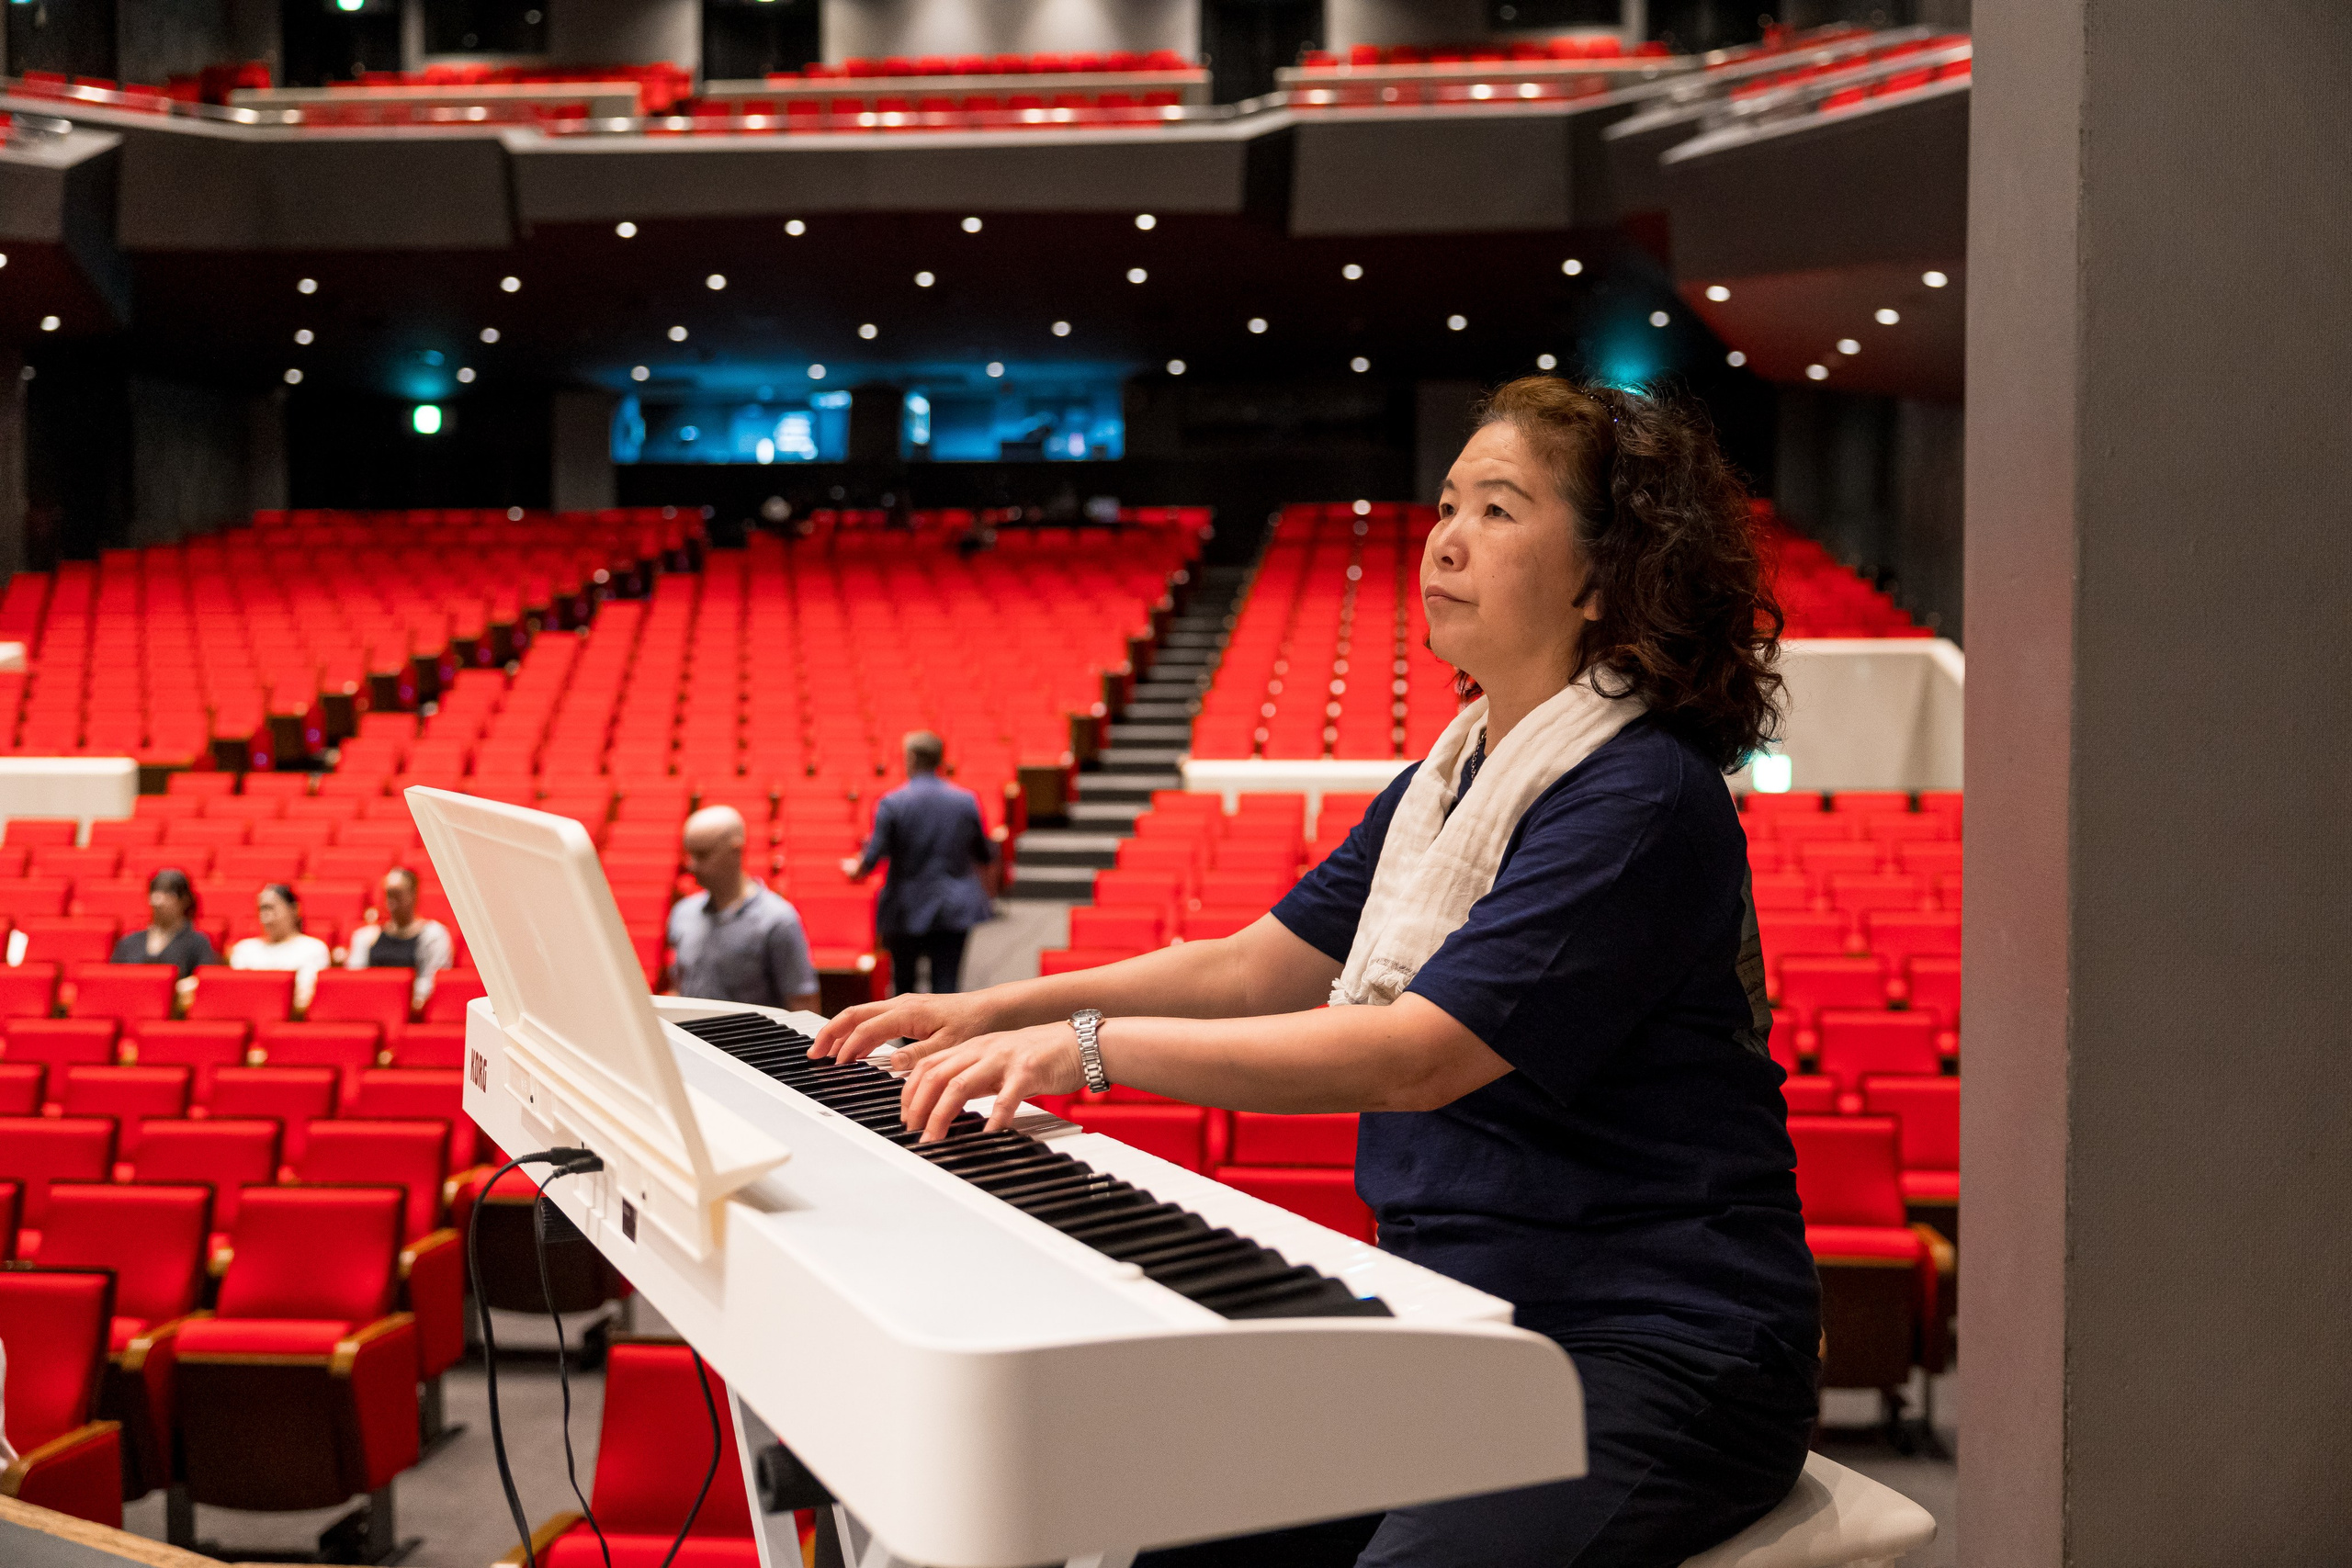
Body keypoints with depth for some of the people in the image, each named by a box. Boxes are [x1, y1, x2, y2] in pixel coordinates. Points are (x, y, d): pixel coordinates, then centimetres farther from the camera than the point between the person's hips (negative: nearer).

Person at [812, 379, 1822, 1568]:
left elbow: (1415, 1057, -26)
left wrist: (1097, 1045, -27)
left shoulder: (1644, 802, -17)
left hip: (1658, 1353, -8)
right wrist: (998, 1010, 5)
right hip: (1469, 1317, 8)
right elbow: (1256, 966, 15)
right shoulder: (1448, 780, 13)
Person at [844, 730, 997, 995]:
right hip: (954, 912, 1)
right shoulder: (967, 801, -1)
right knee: (946, 985, 0)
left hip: (905, 911, -1)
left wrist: (856, 870, 12)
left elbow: (873, 856, -11)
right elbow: (986, 856, 8)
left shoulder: (891, 803, -10)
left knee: (903, 985, 16)